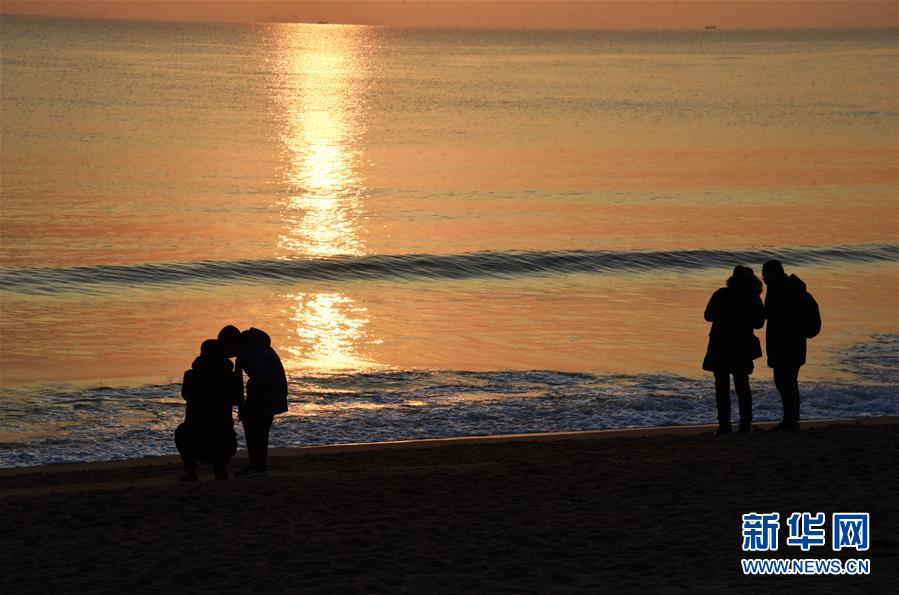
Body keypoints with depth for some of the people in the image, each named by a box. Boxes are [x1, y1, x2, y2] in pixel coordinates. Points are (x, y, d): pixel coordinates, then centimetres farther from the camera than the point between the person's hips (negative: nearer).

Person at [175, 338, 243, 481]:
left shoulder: (190, 376, -4)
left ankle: (190, 469, 14)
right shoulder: (232, 379, -2)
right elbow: (237, 401, 18)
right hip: (223, 446, 0)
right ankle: (220, 465, 8)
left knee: (180, 432, 36)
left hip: (194, 445, 0)